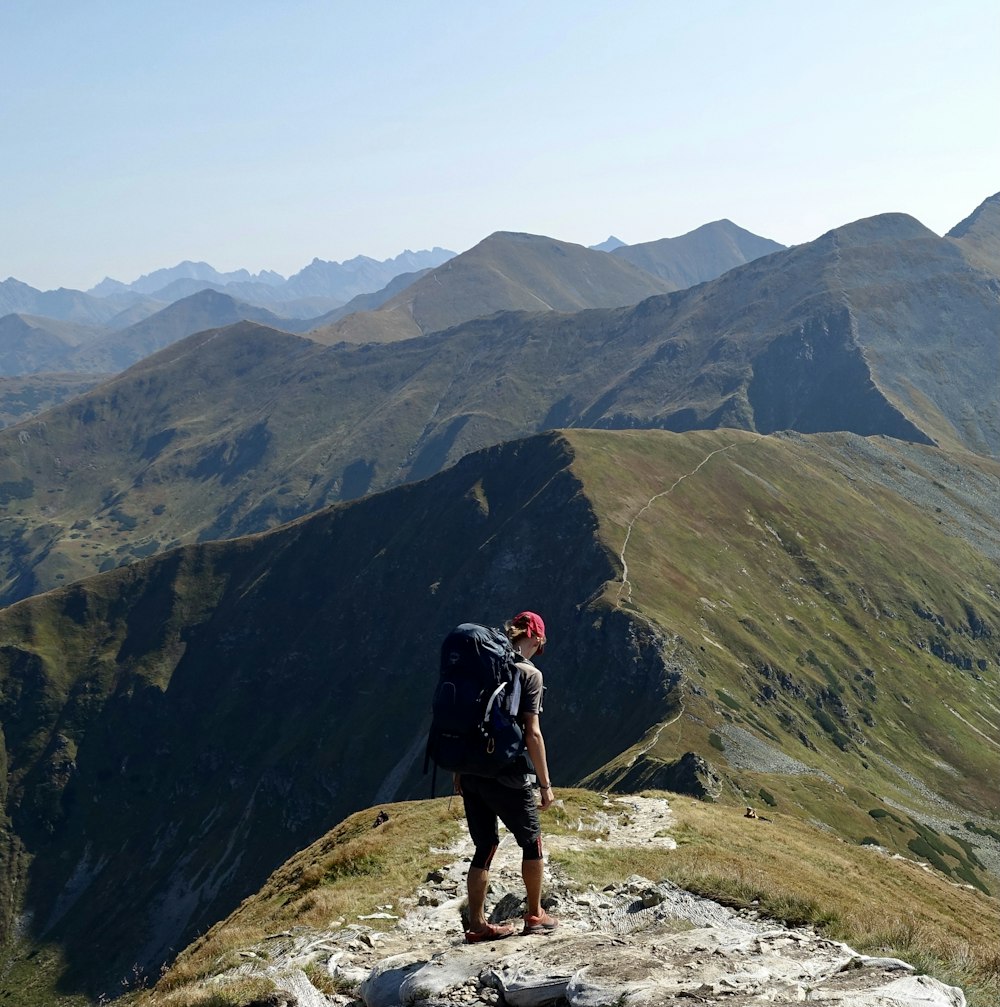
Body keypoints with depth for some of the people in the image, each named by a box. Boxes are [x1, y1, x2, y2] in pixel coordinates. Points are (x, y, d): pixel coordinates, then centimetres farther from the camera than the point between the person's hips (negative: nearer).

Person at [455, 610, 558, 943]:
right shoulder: (529, 674, -9)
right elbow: (532, 734, -14)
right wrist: (545, 784, -8)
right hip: (506, 776, -6)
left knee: (485, 846, 15)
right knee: (531, 841, 14)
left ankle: (477, 924, 16)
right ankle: (535, 915, 24)